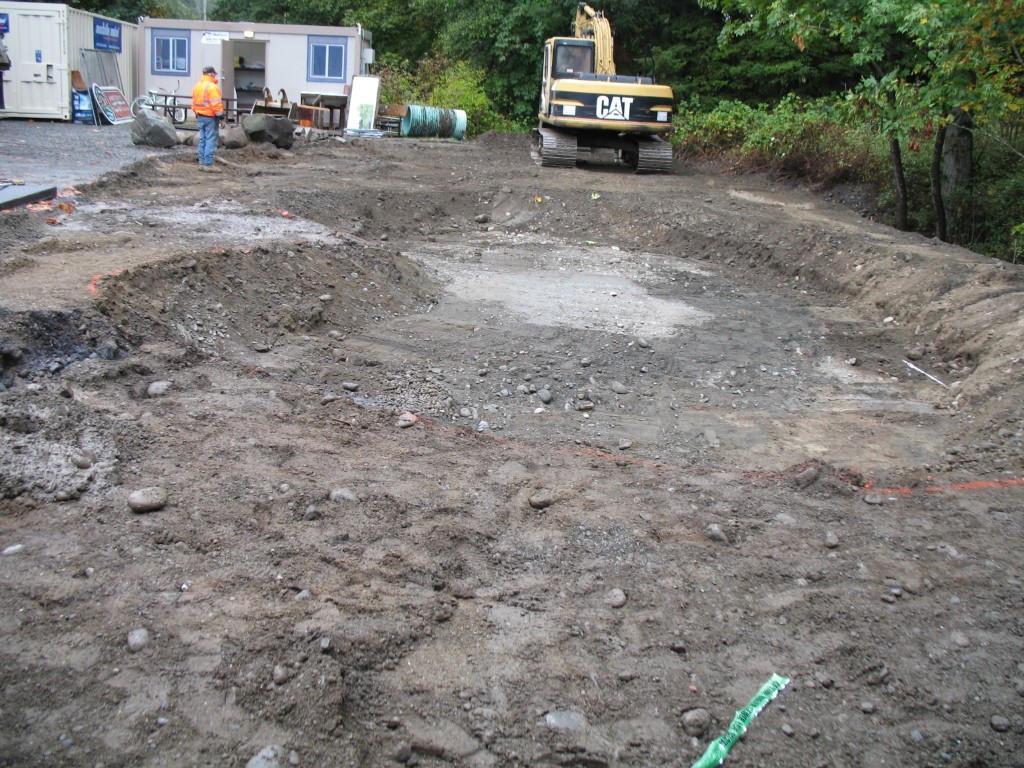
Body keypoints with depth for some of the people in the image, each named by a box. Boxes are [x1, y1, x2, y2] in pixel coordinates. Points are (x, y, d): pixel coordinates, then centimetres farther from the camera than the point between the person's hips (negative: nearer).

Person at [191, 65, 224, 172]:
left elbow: (194, 103, 17)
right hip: (210, 116, -9)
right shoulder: (212, 87, -15)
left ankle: (202, 163, 16)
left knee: (202, 140, 14)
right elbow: (216, 103, -20)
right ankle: (208, 164, -7)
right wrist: (220, 114, -13)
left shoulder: (197, 86, 13)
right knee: (211, 141, -6)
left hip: (200, 116, 9)